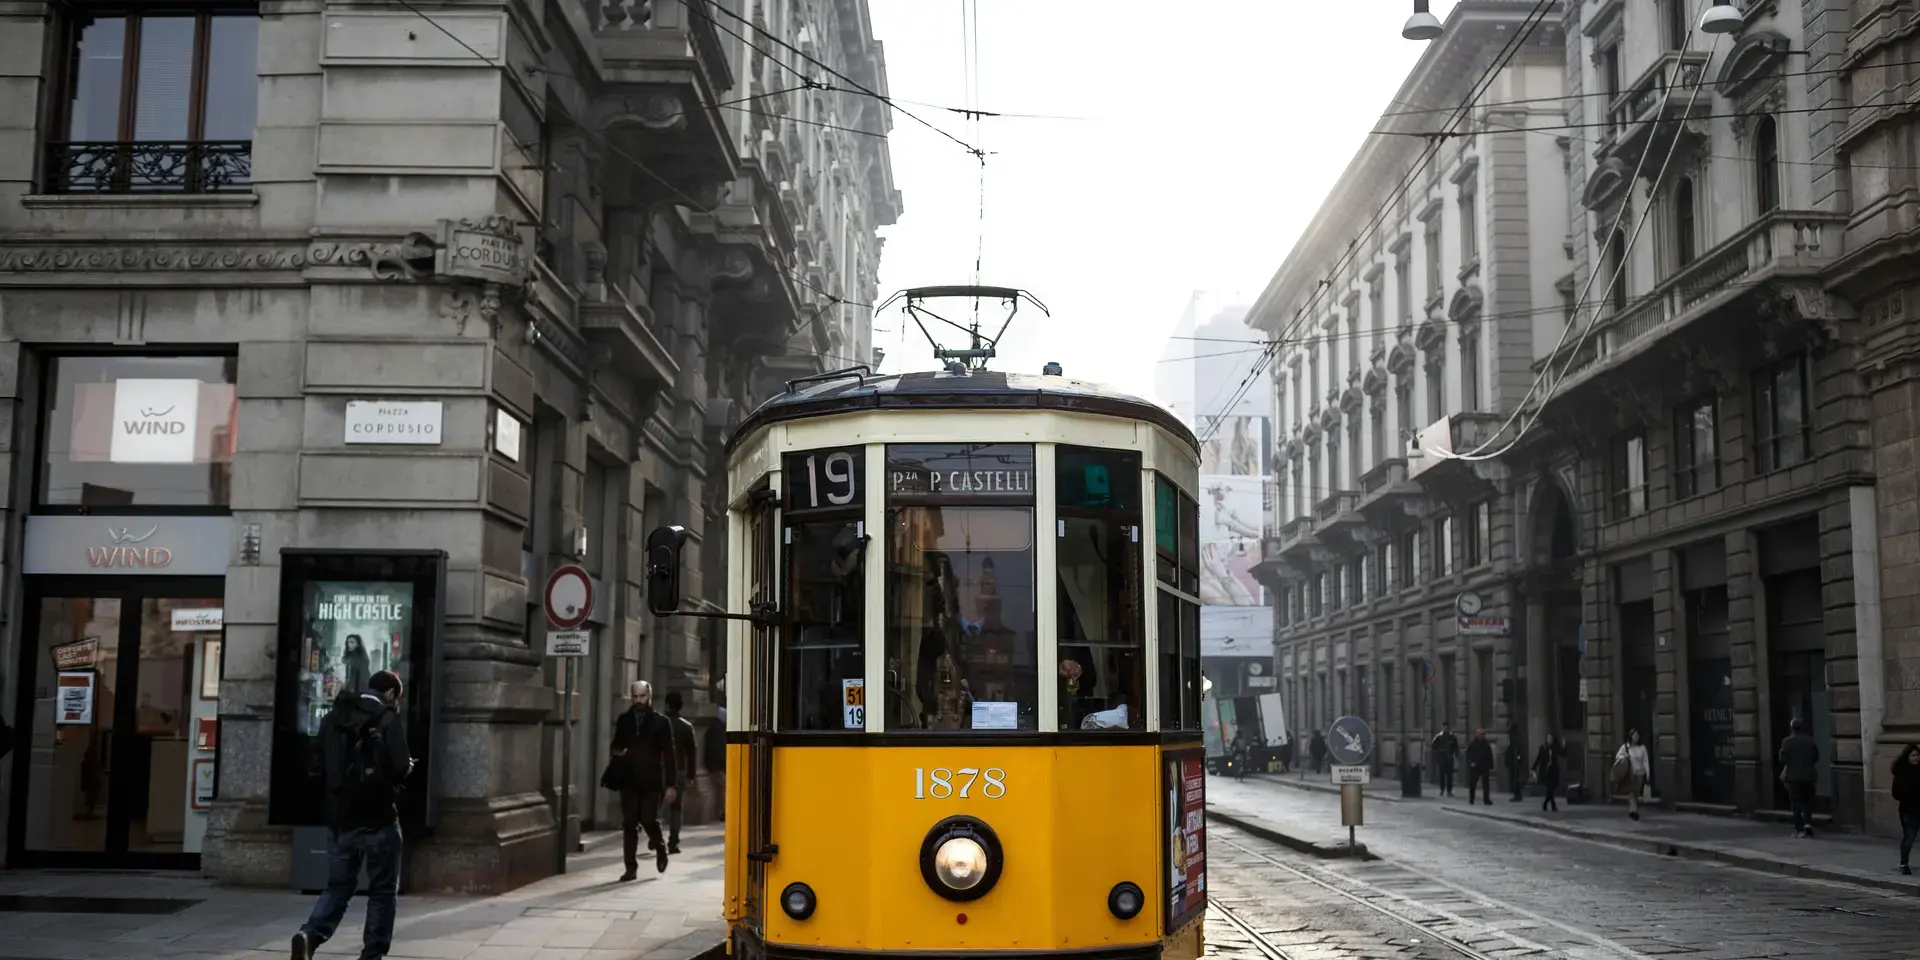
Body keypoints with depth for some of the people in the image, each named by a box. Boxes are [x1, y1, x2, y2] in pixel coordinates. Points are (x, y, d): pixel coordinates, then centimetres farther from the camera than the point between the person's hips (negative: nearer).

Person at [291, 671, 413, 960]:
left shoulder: (333, 717, 9)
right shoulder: (388, 719, -8)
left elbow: (317, 768, 12)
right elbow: (400, 767, -17)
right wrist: (408, 768, 5)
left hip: (340, 818, 5)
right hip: (378, 818, -5)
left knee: (338, 886, 13)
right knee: (382, 890, 8)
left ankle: (310, 935, -11)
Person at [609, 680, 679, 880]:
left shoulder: (661, 722, 1)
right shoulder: (623, 720, 10)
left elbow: (668, 755, 0)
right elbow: (616, 745, 19)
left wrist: (671, 784, -6)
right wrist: (618, 751, -7)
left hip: (651, 779, -3)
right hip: (628, 779, 3)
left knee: (649, 819, -7)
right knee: (629, 823, 0)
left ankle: (660, 848, 24)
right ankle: (631, 867, 5)